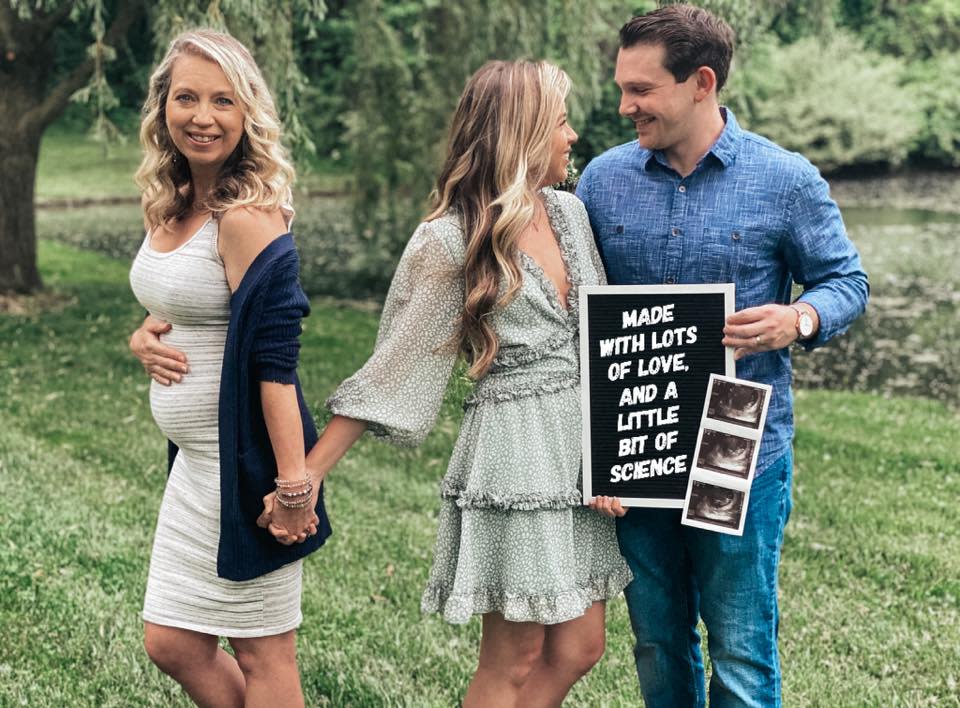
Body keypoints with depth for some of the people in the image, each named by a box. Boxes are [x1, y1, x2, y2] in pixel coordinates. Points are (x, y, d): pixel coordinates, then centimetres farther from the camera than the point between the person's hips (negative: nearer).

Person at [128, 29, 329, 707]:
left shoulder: (247, 214, -19)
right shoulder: (172, 207, 7)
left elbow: (276, 357, -23)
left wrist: (294, 486, -25)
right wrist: (145, 337, -1)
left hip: (247, 464, -9)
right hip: (195, 460, 9)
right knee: (171, 643, 15)